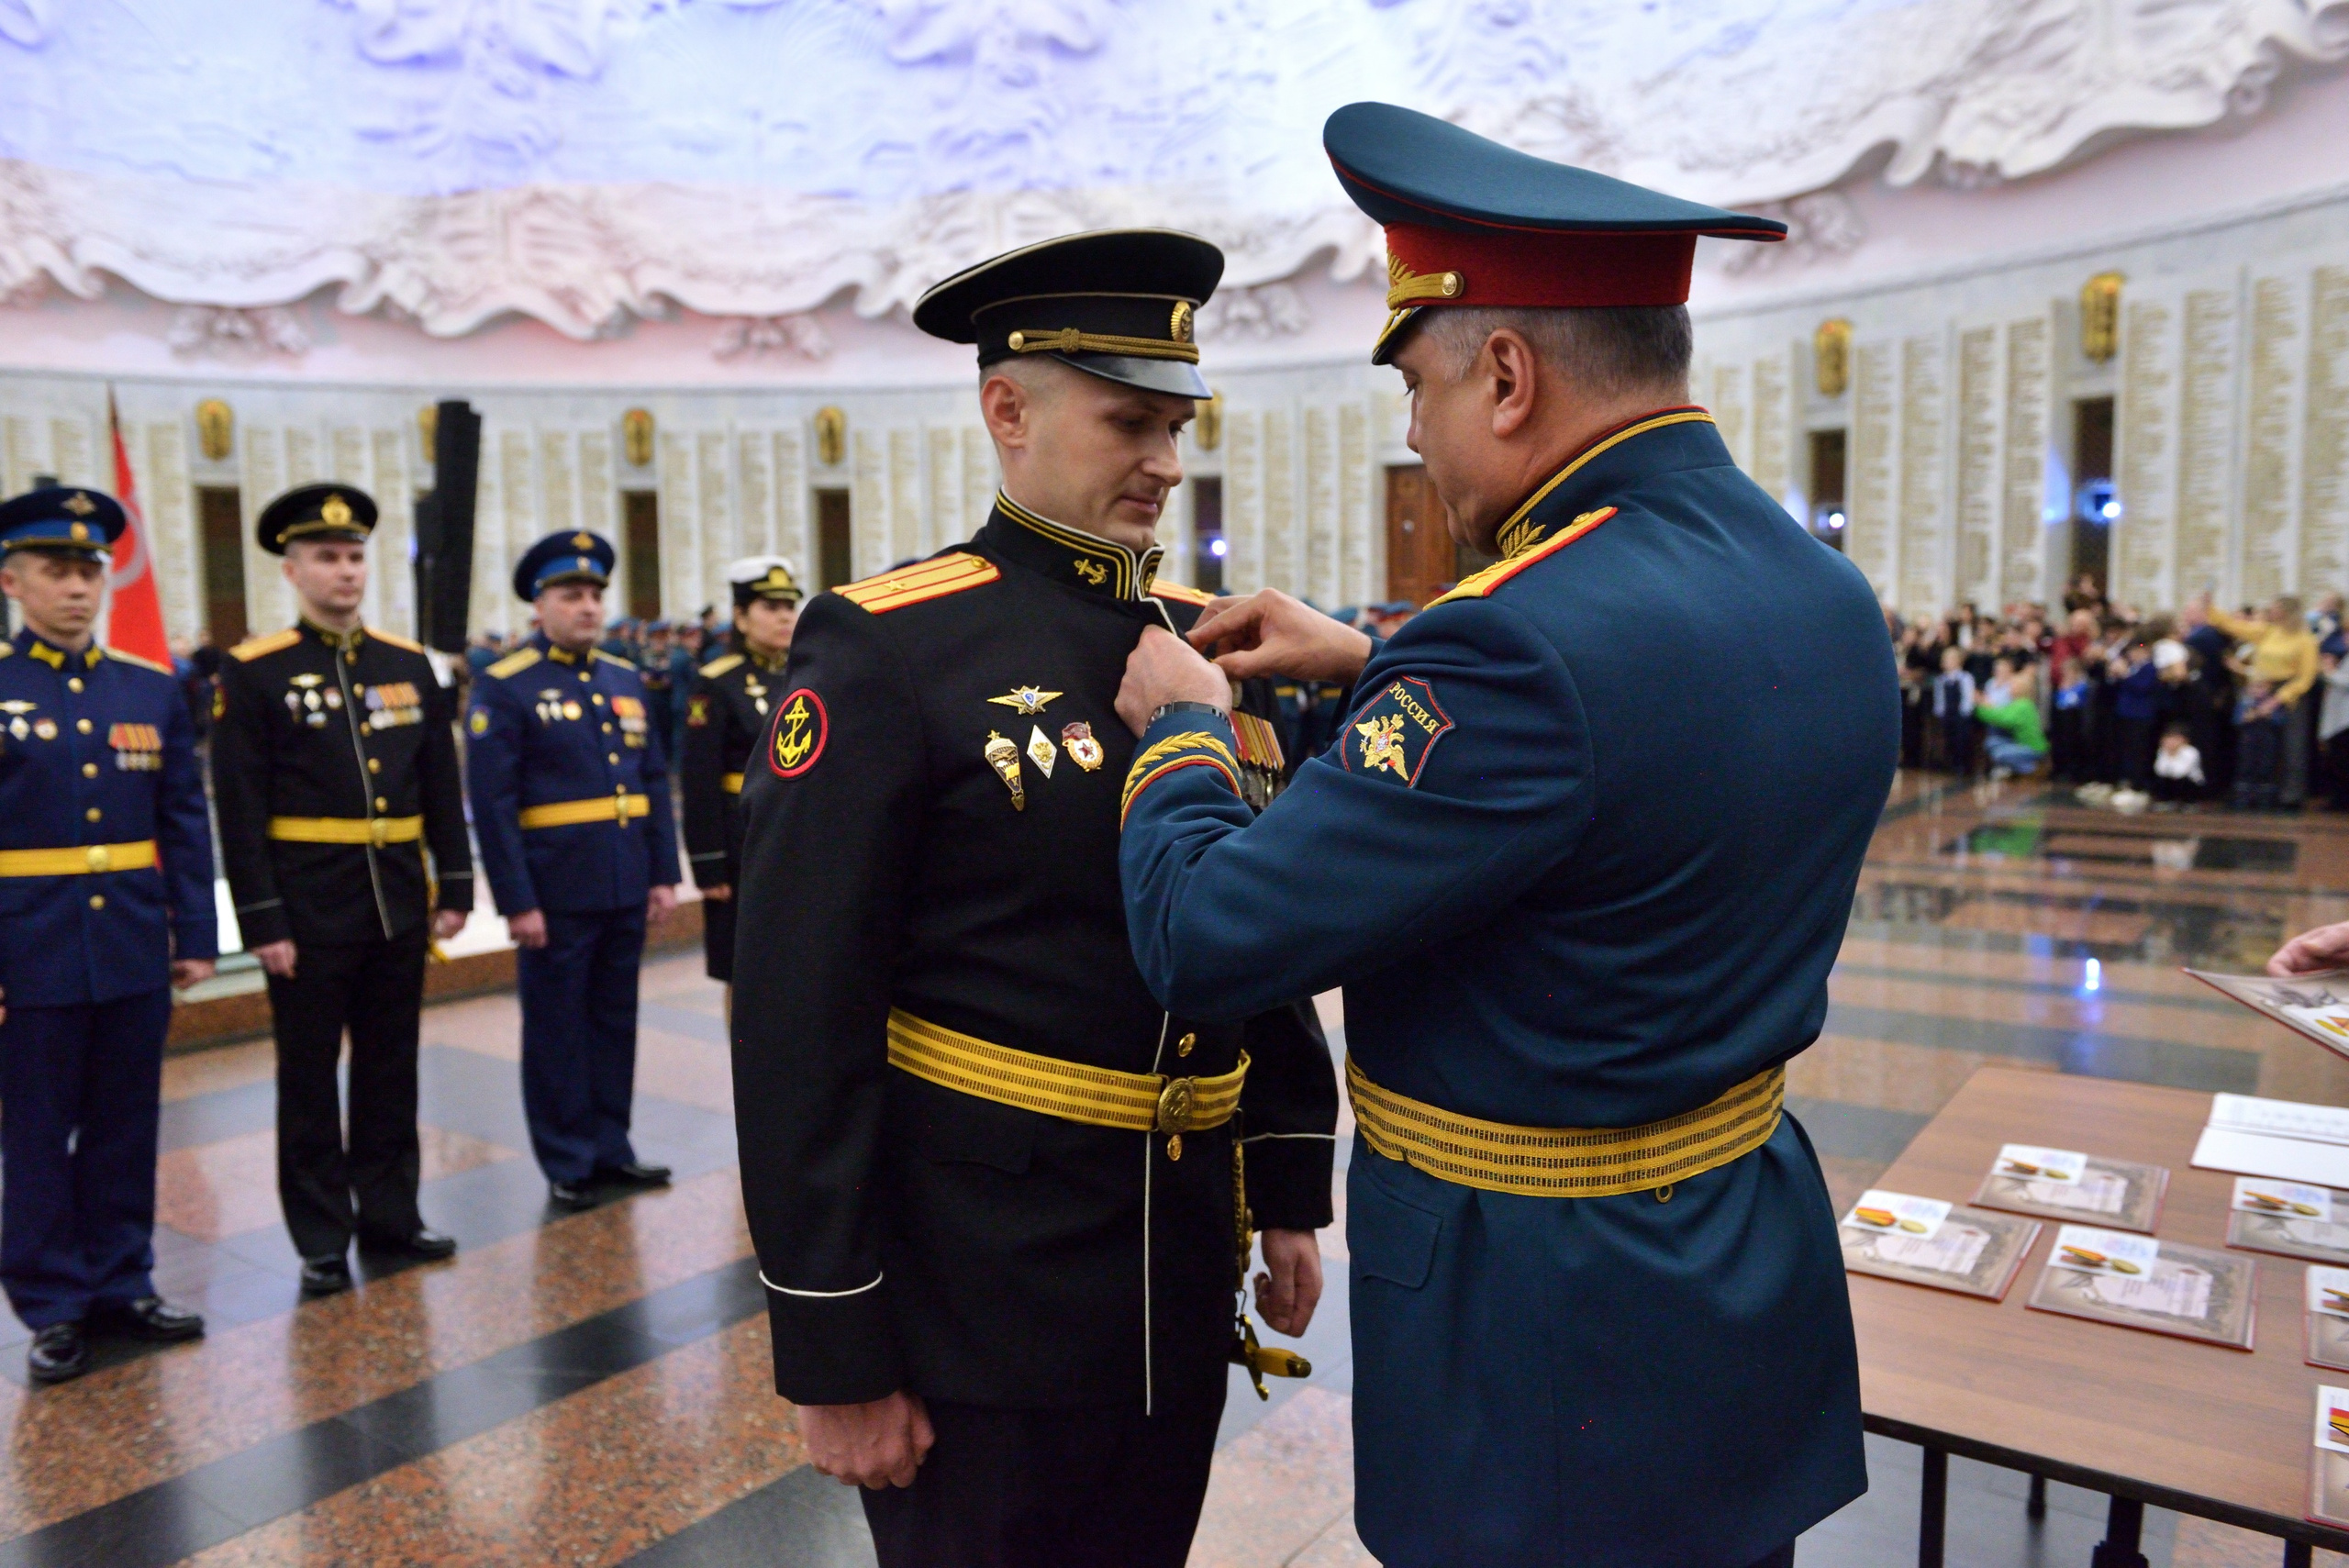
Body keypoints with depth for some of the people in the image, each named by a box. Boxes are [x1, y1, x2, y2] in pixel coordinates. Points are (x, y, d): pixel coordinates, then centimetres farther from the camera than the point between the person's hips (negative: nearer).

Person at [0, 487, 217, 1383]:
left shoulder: (154, 691, 7)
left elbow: (185, 827, 8)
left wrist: (195, 937, 5)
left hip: (135, 954, 3)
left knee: (126, 1126, 13)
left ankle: (121, 1284, 27)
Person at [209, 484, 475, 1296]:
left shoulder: (409, 664, 7)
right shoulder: (253, 673, -6)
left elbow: (442, 788, 10)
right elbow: (239, 809, -8)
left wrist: (454, 889, 6)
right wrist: (262, 921, -12)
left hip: (399, 901, 4)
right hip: (309, 907, -4)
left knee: (391, 1067, 14)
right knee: (310, 1076, 8)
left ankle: (390, 1214, 27)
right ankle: (322, 1239, 19)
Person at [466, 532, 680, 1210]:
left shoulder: (625, 679, 11)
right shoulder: (504, 687, -7)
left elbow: (654, 781, 12)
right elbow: (492, 803, -11)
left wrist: (664, 873, 6)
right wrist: (517, 901, -14)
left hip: (627, 890, 6)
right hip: (557, 893, -5)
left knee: (615, 1021, 14)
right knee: (557, 1027, 7)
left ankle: (610, 1147, 27)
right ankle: (567, 1163, 19)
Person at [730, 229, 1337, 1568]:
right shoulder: (885, 648, -14)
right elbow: (800, 1017, -16)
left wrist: (1290, 1191, 11)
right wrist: (835, 1356, -14)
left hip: (1183, 1264, 6)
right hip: (978, 1277, -5)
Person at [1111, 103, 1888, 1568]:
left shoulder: (1522, 645, -30)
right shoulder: (1827, 594, -2)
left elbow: (1204, 943, -25)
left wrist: (1180, 726, -6)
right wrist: (1375, 662, 14)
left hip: (1545, 1326, -8)